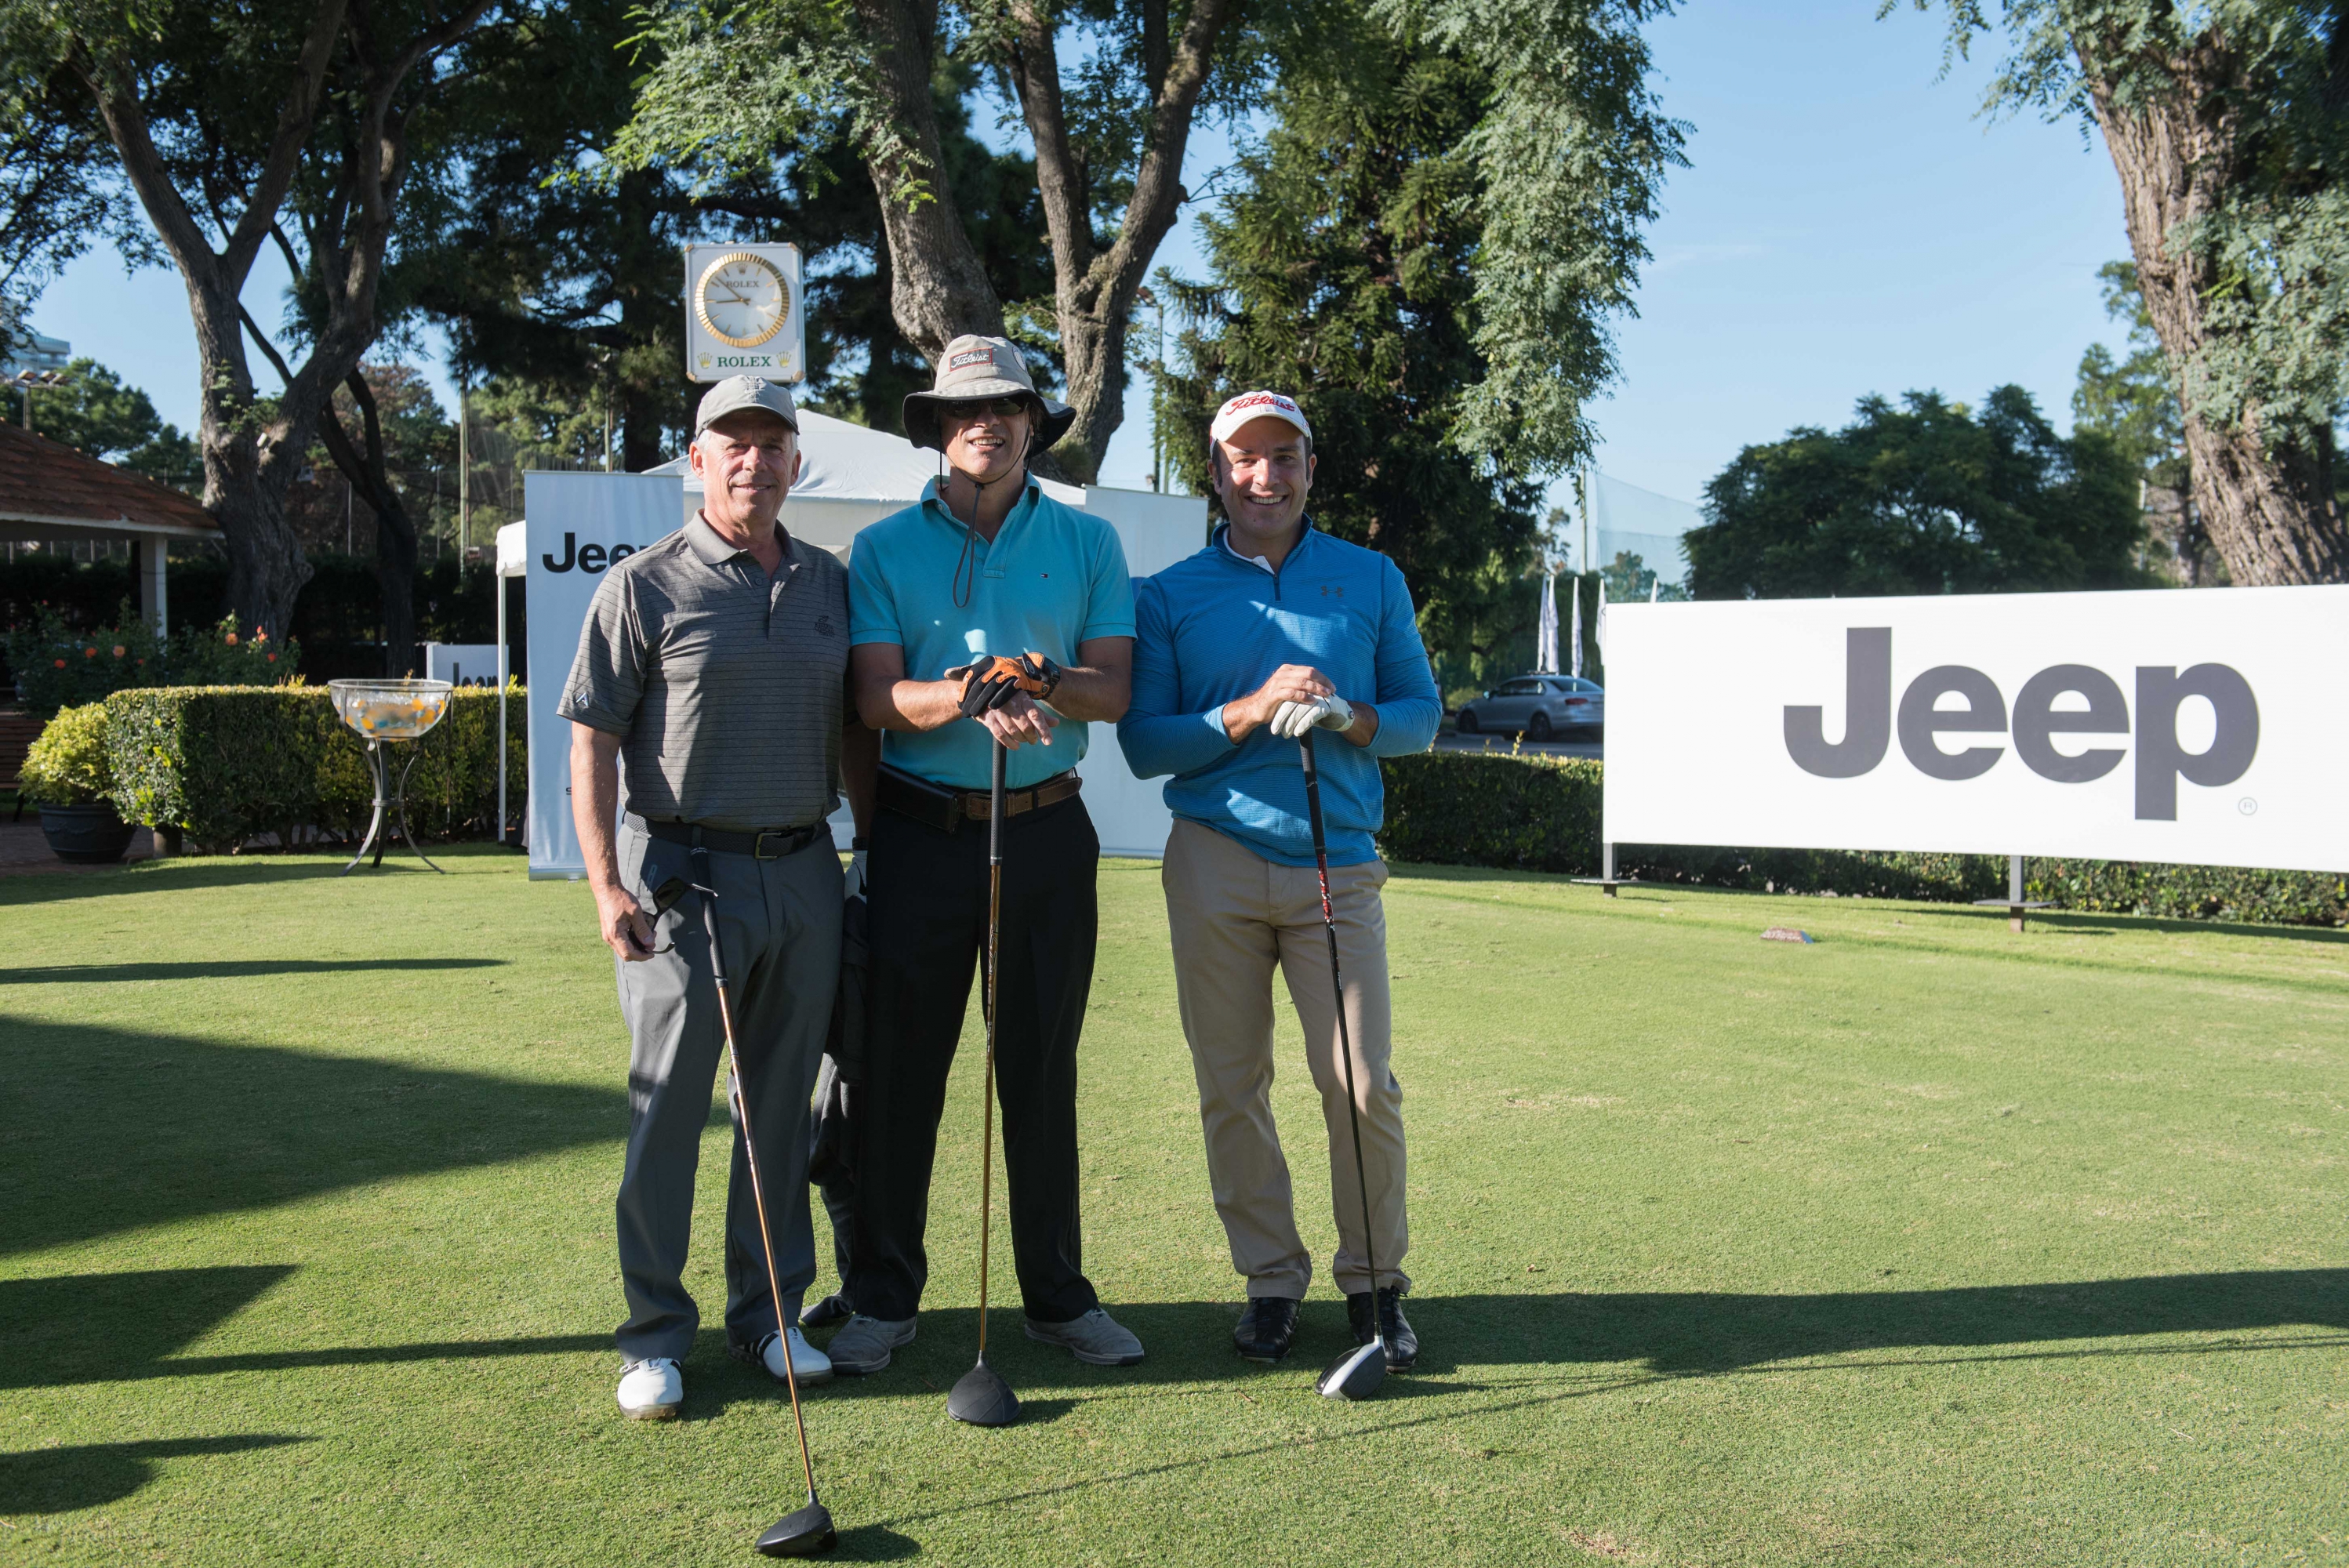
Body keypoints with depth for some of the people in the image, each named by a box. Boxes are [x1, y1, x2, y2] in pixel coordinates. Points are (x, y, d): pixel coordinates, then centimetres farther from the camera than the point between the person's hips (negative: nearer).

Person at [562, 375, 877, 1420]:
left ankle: (769, 1312, 23)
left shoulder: (831, 585, 11)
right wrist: (606, 883, -14)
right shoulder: (644, 586, -2)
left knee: (783, 1103, 10)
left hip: (805, 872, 4)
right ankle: (655, 1334, 13)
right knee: (667, 1106, 1)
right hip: (682, 872, -4)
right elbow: (592, 740, -5)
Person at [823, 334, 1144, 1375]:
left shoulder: (1086, 543, 8)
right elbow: (878, 698, -5)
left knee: (1043, 1072, 8)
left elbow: (1112, 690, 0)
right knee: (899, 1068, 3)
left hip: (1047, 832, 1)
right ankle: (884, 1297, 17)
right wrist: (970, 695, -23)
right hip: (920, 833, 0)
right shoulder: (884, 548, 5)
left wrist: (1040, 684, -20)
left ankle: (1058, 1294, 21)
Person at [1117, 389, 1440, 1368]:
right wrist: (1251, 711, -13)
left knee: (1363, 1084, -5)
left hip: (1339, 864, 0)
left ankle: (1374, 1282, 14)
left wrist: (1347, 718, -10)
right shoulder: (1168, 596, 7)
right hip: (1217, 864, 0)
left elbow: (1420, 712, 11)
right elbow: (1143, 744, 1)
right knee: (1232, 1087, 4)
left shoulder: (1374, 580, 11)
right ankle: (1270, 1280, 19)